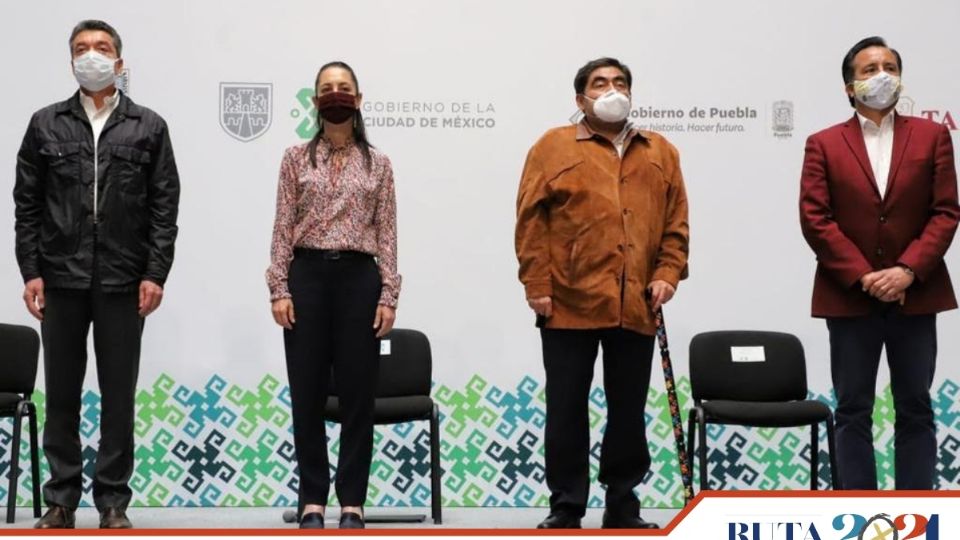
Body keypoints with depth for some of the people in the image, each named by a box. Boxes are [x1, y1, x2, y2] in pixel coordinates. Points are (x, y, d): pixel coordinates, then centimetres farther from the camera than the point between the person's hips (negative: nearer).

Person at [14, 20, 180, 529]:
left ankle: (113, 501, 12)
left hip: (122, 281, -1)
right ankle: (61, 500, 15)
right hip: (61, 279, 1)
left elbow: (165, 206, 1)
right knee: (61, 394, 6)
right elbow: (27, 203, 6)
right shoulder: (46, 124, 7)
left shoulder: (148, 128, 4)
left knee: (118, 395, 4)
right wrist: (31, 271, -2)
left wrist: (155, 274, -6)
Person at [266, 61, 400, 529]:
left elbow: (386, 233, 5)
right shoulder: (296, 158, 7)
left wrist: (388, 295, -3)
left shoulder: (377, 163, 8)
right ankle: (312, 500, 11)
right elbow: (283, 228, 4)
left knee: (358, 393, 1)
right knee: (307, 393, 2)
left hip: (359, 278, 0)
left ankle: (352, 501, 10)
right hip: (307, 275, 0)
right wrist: (279, 288, -5)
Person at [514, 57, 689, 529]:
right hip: (569, 303, -3)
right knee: (566, 410, 3)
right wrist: (536, 285, -8)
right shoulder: (554, 147, 4)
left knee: (629, 411, 8)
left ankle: (623, 506, 20)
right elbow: (531, 220, -1)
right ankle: (566, 508, 12)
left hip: (636, 307, 3)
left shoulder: (660, 153, 14)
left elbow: (675, 222, 12)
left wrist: (668, 274, -2)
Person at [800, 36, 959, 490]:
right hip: (849, 296, -1)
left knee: (915, 410, 5)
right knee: (854, 412, 3)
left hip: (915, 294, 1)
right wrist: (863, 276, -13)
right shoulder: (824, 145, 4)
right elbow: (815, 219, -4)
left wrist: (907, 271, -13)